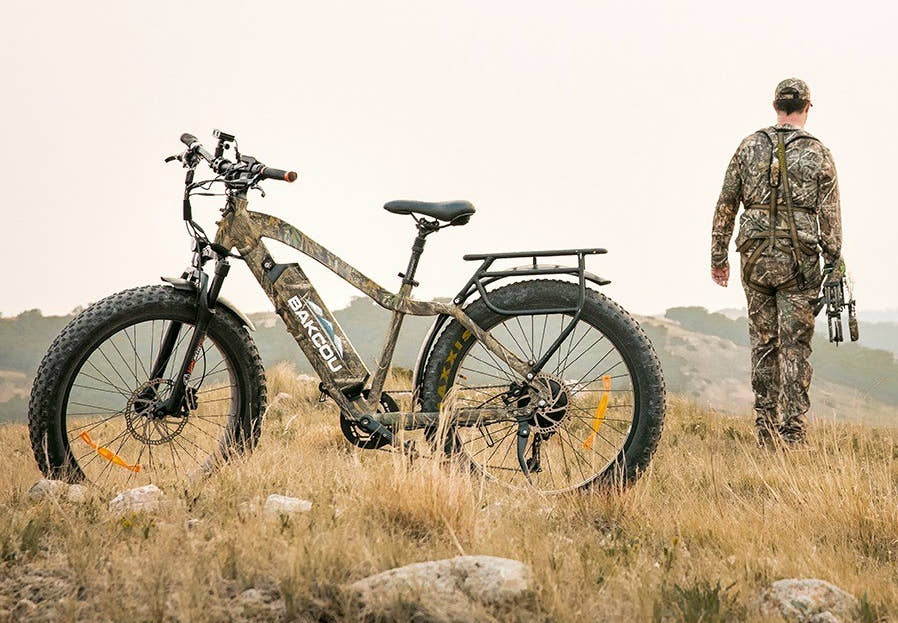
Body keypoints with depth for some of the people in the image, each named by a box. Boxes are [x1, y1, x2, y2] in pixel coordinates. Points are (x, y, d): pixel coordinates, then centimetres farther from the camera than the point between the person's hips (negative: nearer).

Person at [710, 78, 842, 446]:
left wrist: (718, 256, 13)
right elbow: (830, 218, -2)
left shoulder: (749, 147, 4)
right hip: (798, 262, -2)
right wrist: (834, 267, 3)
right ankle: (792, 430, -3)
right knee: (794, 346, 0)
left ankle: (765, 427, 13)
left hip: (755, 259, 2)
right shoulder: (818, 154, -2)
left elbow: (725, 206, 6)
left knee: (763, 343, 11)